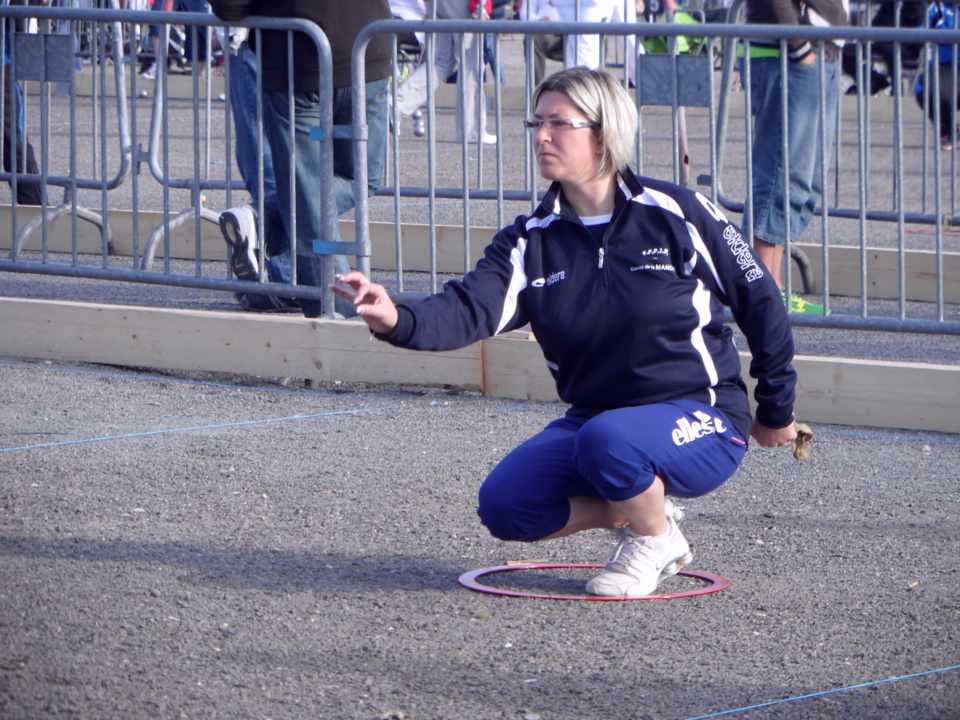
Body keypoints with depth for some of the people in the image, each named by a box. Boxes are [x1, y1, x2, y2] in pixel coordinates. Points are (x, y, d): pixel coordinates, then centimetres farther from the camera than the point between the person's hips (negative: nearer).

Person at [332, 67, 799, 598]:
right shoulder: (532, 241, -1)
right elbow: (469, 310, -18)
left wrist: (776, 410, 9)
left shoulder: (678, 215, -9)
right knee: (505, 505, -17)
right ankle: (632, 508, 8)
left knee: (608, 439, -36)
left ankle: (655, 538, -6)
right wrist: (399, 321, -40)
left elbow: (759, 301, 2)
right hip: (593, 418, 5)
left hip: (700, 421, -5)